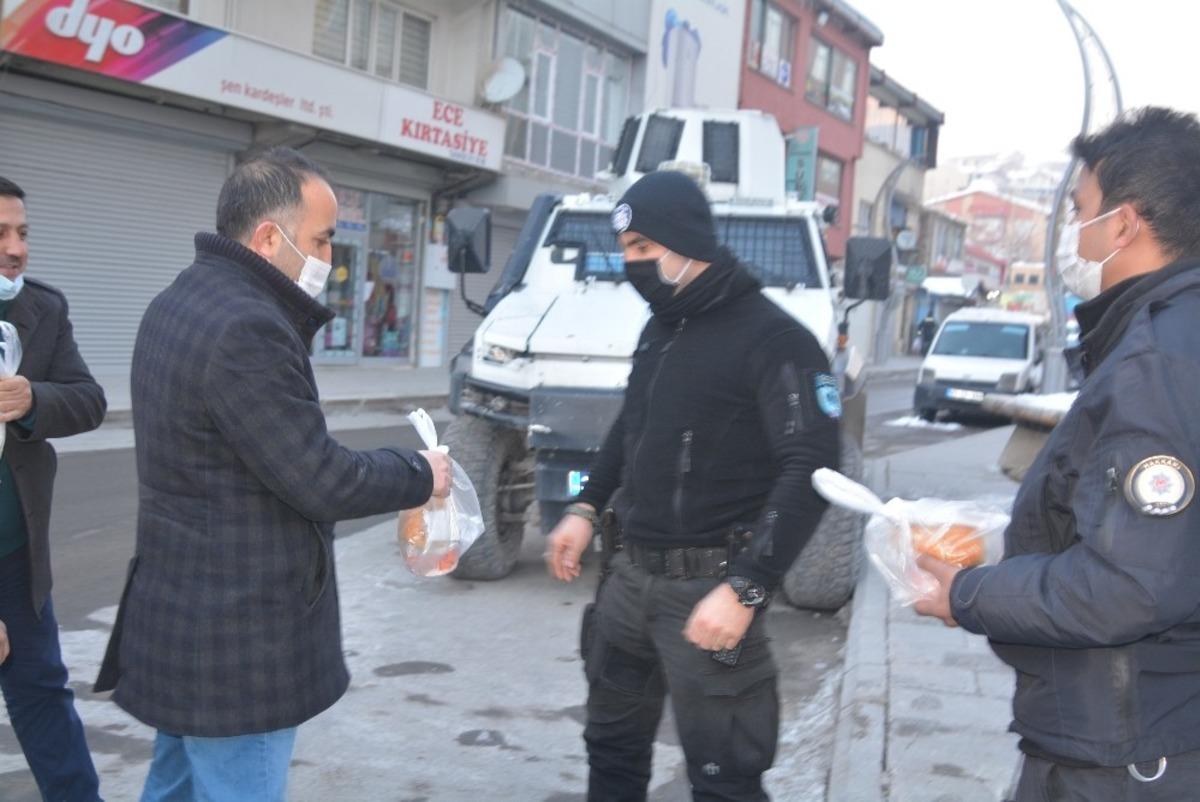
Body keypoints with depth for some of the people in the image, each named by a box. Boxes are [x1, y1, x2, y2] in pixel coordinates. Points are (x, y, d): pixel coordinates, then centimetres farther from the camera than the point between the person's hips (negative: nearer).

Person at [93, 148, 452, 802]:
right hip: (238, 634, -10)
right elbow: (321, 482, -21)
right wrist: (421, 474, -7)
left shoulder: (180, 303, 9)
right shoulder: (246, 328, -25)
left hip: (185, 612, 10)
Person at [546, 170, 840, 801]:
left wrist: (744, 589, -27)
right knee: (612, 745, 19)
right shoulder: (660, 328, 13)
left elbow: (809, 472, -21)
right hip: (631, 573, 8)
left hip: (706, 586, -8)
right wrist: (586, 507, 16)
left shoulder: (772, 339, -15)